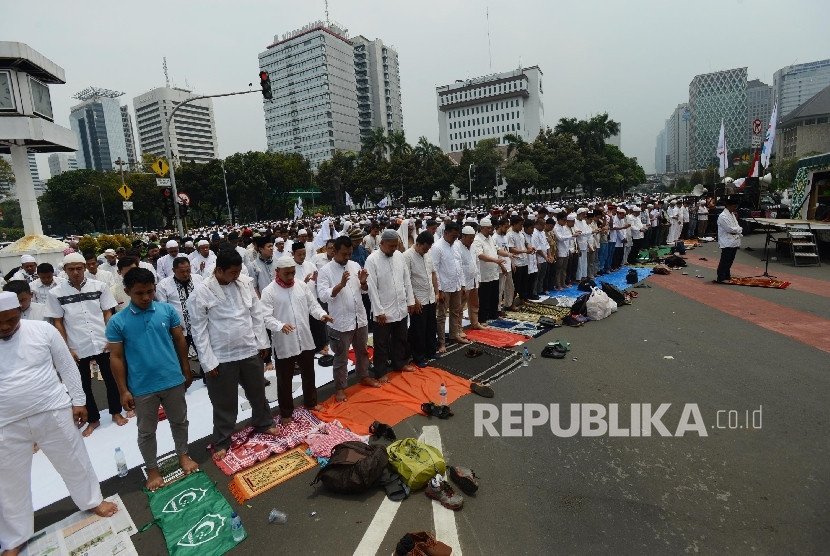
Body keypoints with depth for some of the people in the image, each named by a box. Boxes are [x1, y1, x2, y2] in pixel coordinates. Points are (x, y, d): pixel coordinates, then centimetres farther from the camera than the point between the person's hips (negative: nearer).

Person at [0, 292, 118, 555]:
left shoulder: (43, 330, -7)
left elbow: (68, 367, -1)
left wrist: (78, 401, -1)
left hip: (53, 412, -1)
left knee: (74, 462, 14)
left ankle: (92, 500, 39)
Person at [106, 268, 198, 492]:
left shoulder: (167, 310, -6)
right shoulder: (117, 322, -9)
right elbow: (116, 357, -4)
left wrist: (186, 371, 6)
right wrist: (123, 390, -4)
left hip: (173, 381, 1)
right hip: (142, 388, -1)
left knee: (179, 421, 20)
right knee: (146, 431, 16)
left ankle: (183, 455, 42)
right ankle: (152, 469, 36)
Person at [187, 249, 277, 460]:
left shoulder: (245, 282, -3)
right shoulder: (200, 293, -15)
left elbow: (256, 314, 4)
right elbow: (199, 331, -11)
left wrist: (262, 342, 5)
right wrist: (208, 361, -12)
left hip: (250, 350, 4)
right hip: (221, 357, -4)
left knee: (258, 392, 22)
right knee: (224, 403, 11)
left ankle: (263, 423, 46)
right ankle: (222, 442, 32)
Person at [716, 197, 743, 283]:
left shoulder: (732, 214, 16)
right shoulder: (723, 216, -15)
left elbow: (736, 226, 18)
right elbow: (730, 229, -18)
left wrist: (739, 232, 0)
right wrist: (740, 229, -4)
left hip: (734, 242, 9)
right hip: (727, 243, -9)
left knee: (730, 261, 15)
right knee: (724, 261, -6)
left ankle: (727, 276, 25)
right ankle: (721, 278, -1)